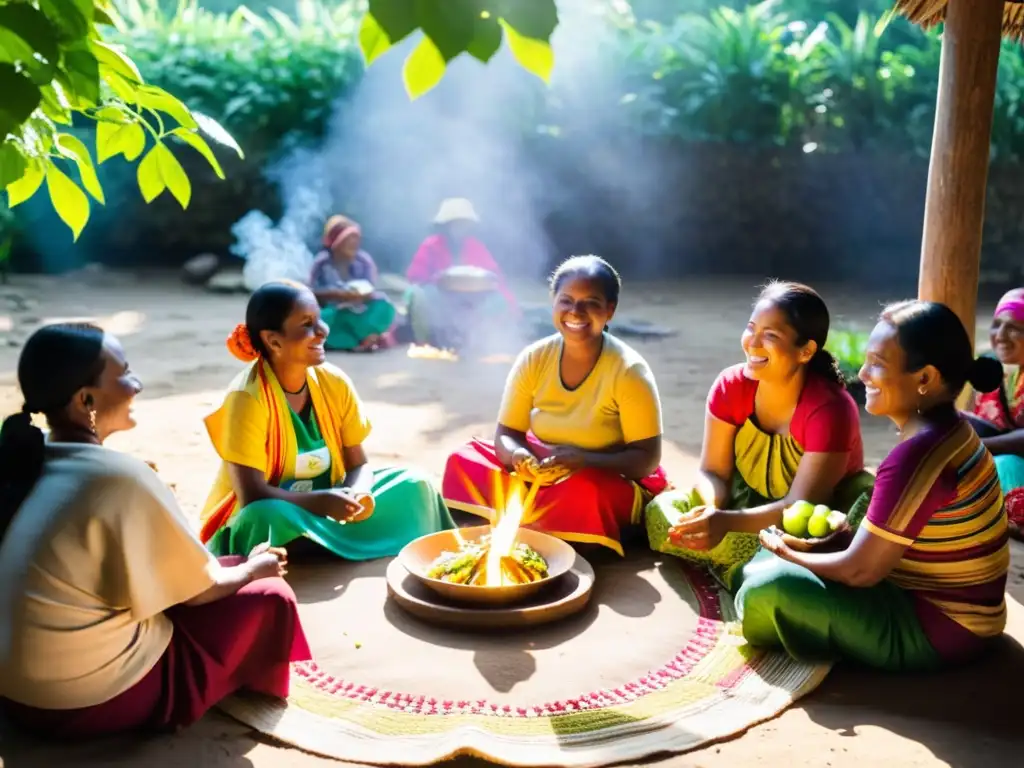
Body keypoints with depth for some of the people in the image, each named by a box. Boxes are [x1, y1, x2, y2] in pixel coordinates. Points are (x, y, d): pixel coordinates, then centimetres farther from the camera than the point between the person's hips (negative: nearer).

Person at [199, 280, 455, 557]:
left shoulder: (335, 383, -7)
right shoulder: (248, 398, -22)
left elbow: (358, 465, -1)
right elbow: (252, 495, -25)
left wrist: (357, 493, -23)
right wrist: (320, 502, -33)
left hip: (327, 511, 5)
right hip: (259, 526, -5)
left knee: (414, 483, -8)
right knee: (269, 516, -39)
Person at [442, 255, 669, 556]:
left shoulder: (629, 371, -17)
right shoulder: (533, 359, -6)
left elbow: (646, 459, -16)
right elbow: (506, 434, 0)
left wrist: (583, 461, -32)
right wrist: (518, 456, -26)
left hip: (611, 482, -5)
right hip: (540, 475, 5)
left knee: (586, 491, -39)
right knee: (463, 461, -14)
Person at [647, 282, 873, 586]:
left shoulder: (829, 410, -28)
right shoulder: (731, 385, -15)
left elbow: (801, 507, -31)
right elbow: (712, 471, -11)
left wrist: (726, 522, -46)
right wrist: (711, 510, -36)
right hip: (749, 501, 5)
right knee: (662, 510, -16)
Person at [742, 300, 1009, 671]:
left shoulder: (918, 455, -28)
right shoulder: (947, 430, 2)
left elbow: (860, 571, -22)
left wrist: (786, 553, -7)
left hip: (937, 630, -9)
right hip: (943, 605, 9)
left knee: (770, 590, -23)